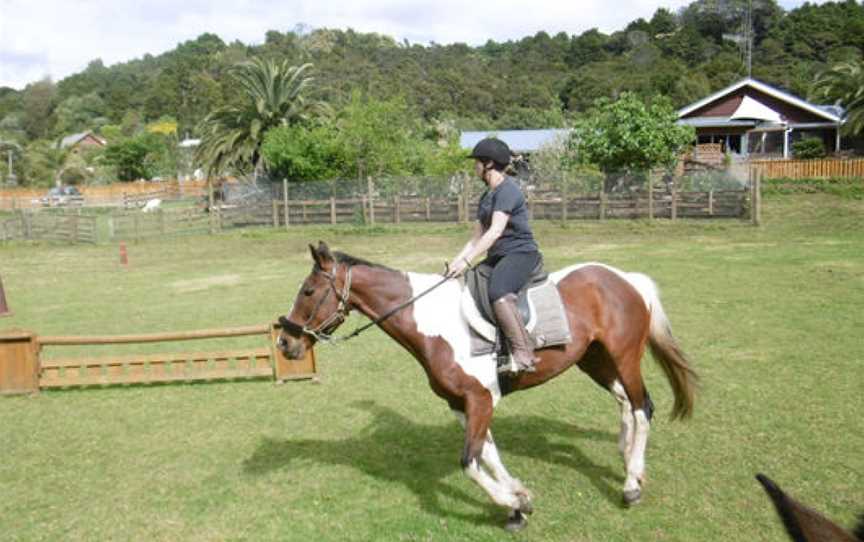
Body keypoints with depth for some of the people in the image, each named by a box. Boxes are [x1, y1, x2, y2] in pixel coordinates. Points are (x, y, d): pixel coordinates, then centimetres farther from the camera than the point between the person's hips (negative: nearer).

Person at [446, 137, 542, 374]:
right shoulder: (487, 196, 18)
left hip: (520, 253, -10)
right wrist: (455, 262, 7)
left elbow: (495, 231, -23)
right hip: (498, 256, 10)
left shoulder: (508, 190, -11)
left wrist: (466, 261, -26)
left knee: (497, 294, -34)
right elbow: (477, 237, 19)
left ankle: (524, 354, -33)